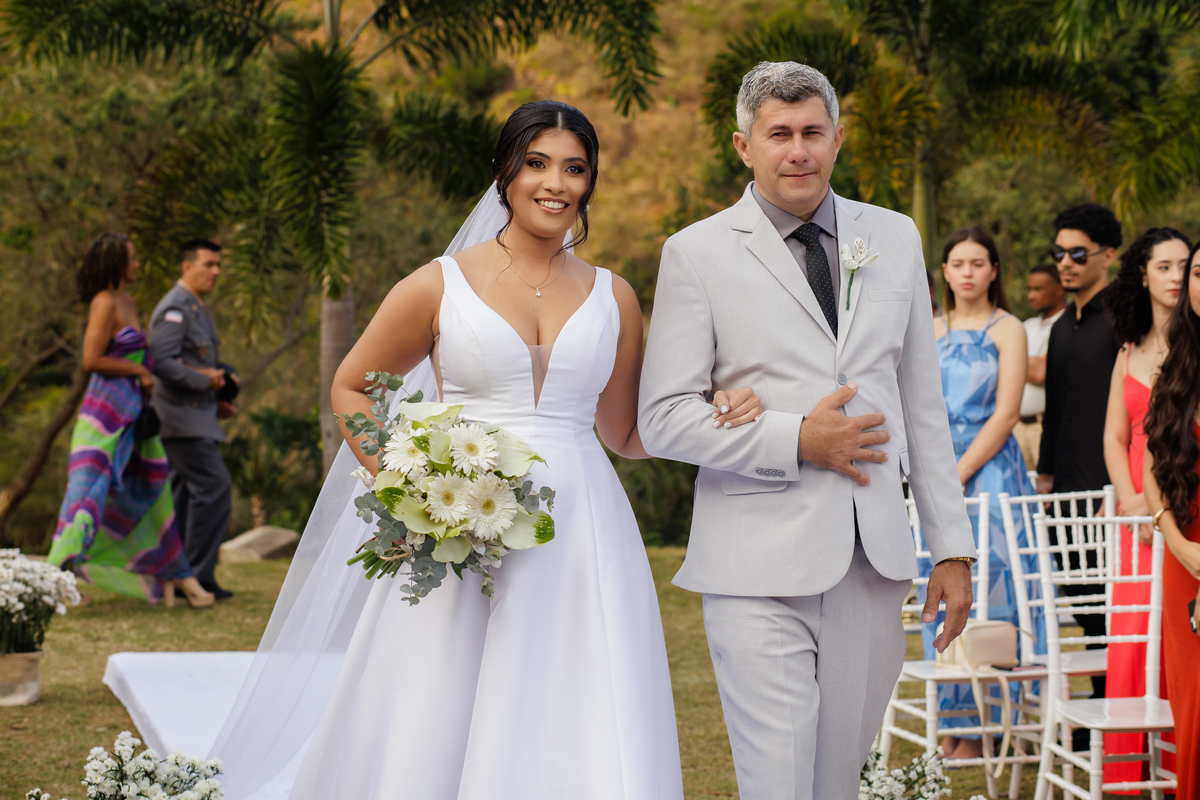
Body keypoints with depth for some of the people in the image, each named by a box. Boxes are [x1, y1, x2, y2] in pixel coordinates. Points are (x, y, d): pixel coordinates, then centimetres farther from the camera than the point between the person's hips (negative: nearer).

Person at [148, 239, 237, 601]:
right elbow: (160, 361, -23)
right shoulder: (174, 308, -13)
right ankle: (199, 576, -11)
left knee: (186, 494, 10)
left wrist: (218, 403, 14)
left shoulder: (197, 309, 20)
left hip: (197, 414, 10)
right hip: (181, 416, -10)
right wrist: (204, 380, -18)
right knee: (215, 487, -14)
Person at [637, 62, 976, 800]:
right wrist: (796, 439, -13)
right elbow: (663, 420, -3)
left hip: (873, 562, 4)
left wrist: (953, 546, 10)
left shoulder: (894, 239, 12)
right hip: (761, 570, -4)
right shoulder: (697, 254, 0)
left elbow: (923, 402, 14)